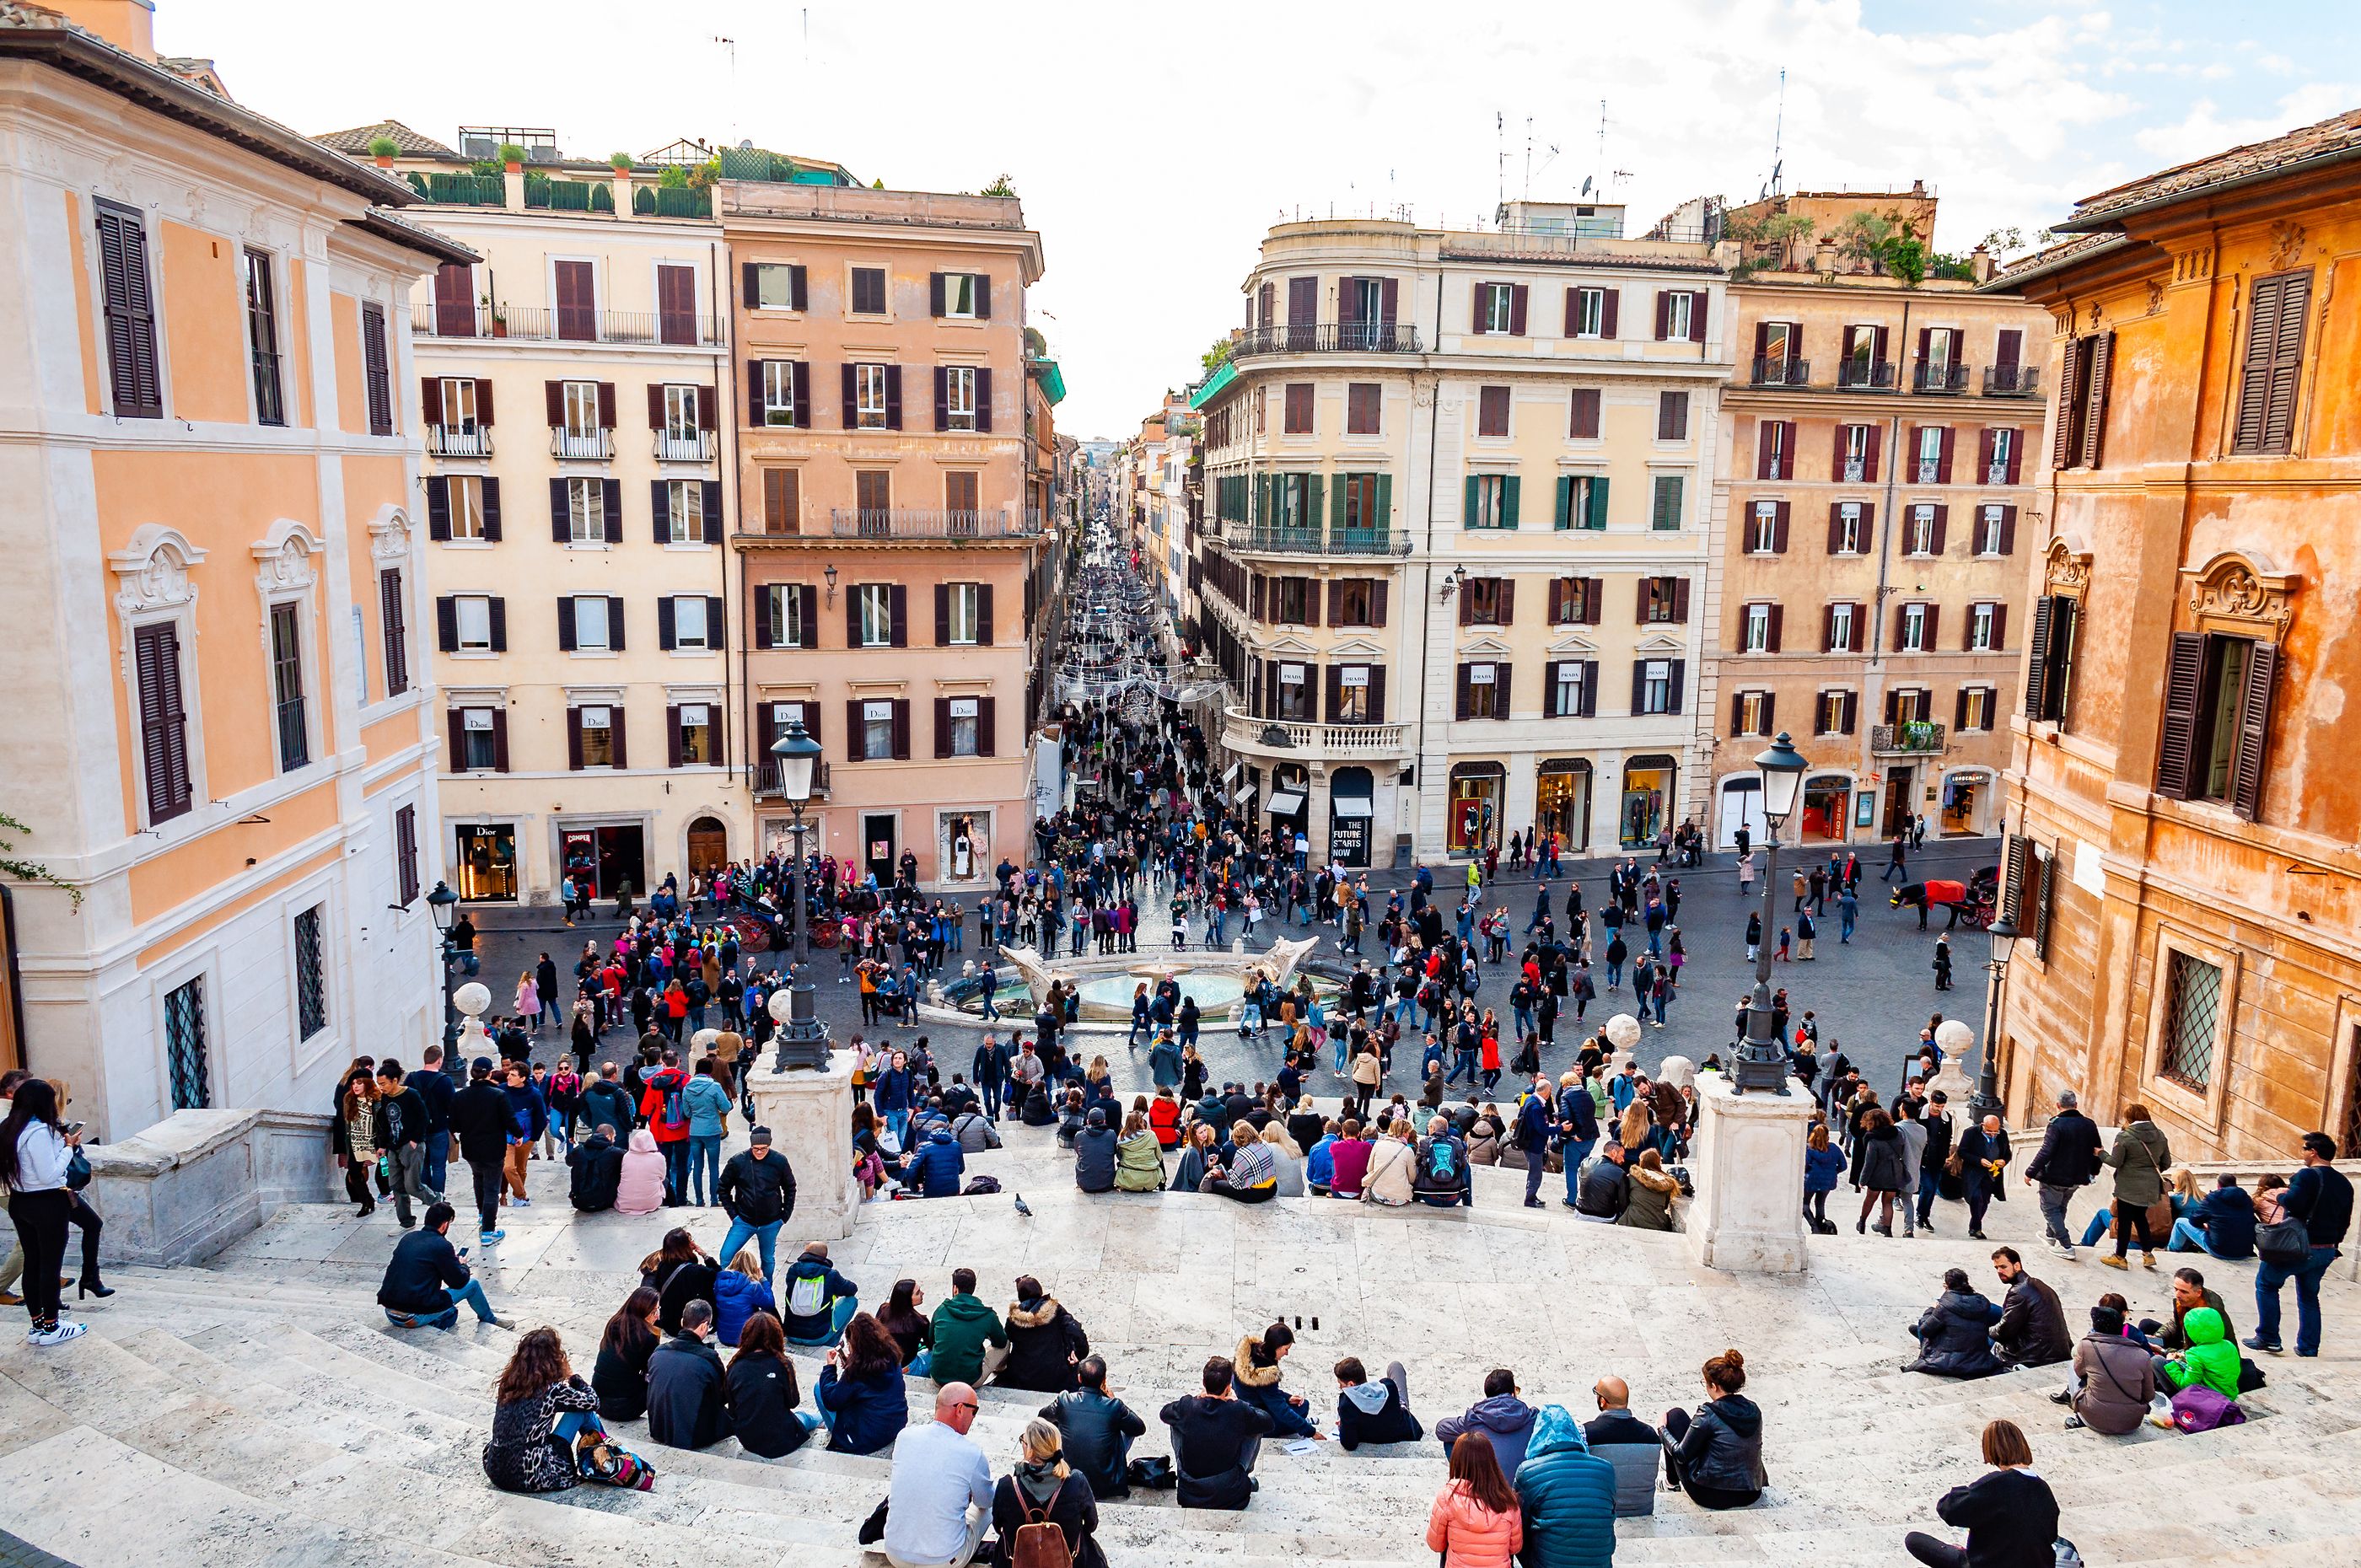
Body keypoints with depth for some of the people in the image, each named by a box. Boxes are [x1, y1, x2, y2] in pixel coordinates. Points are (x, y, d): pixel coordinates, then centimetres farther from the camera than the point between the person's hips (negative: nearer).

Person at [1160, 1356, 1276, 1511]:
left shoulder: (1186, 1406, -15)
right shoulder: (1240, 1411, -20)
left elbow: (1164, 1413, 8)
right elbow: (1268, 1423, 1)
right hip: (1228, 1495, -1)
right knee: (1257, 1428, 12)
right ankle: (1246, 1475, 33)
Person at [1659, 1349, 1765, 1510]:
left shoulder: (1708, 1414, -19)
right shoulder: (1753, 1411, -2)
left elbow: (1682, 1454, -11)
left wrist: (1663, 1429, 8)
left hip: (1712, 1496, -6)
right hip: (1750, 1495, 6)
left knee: (1676, 1415, 9)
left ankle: (1672, 1480, 26)